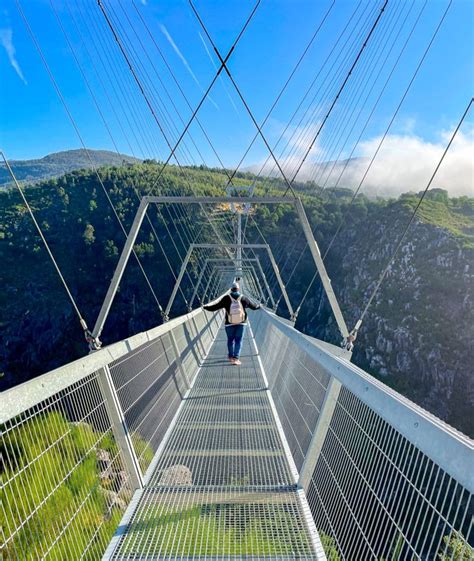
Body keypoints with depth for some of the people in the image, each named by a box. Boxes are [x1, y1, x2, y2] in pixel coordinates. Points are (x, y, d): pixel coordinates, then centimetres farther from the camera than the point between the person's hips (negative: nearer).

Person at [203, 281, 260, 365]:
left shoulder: (226, 299, -11)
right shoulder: (243, 298, -7)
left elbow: (215, 307, -9)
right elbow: (253, 306, 7)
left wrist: (205, 307, 5)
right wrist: (259, 305, 29)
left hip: (230, 324, 0)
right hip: (241, 323, 0)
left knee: (230, 340, 16)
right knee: (238, 340, 5)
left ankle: (231, 357, 28)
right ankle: (236, 358, -2)